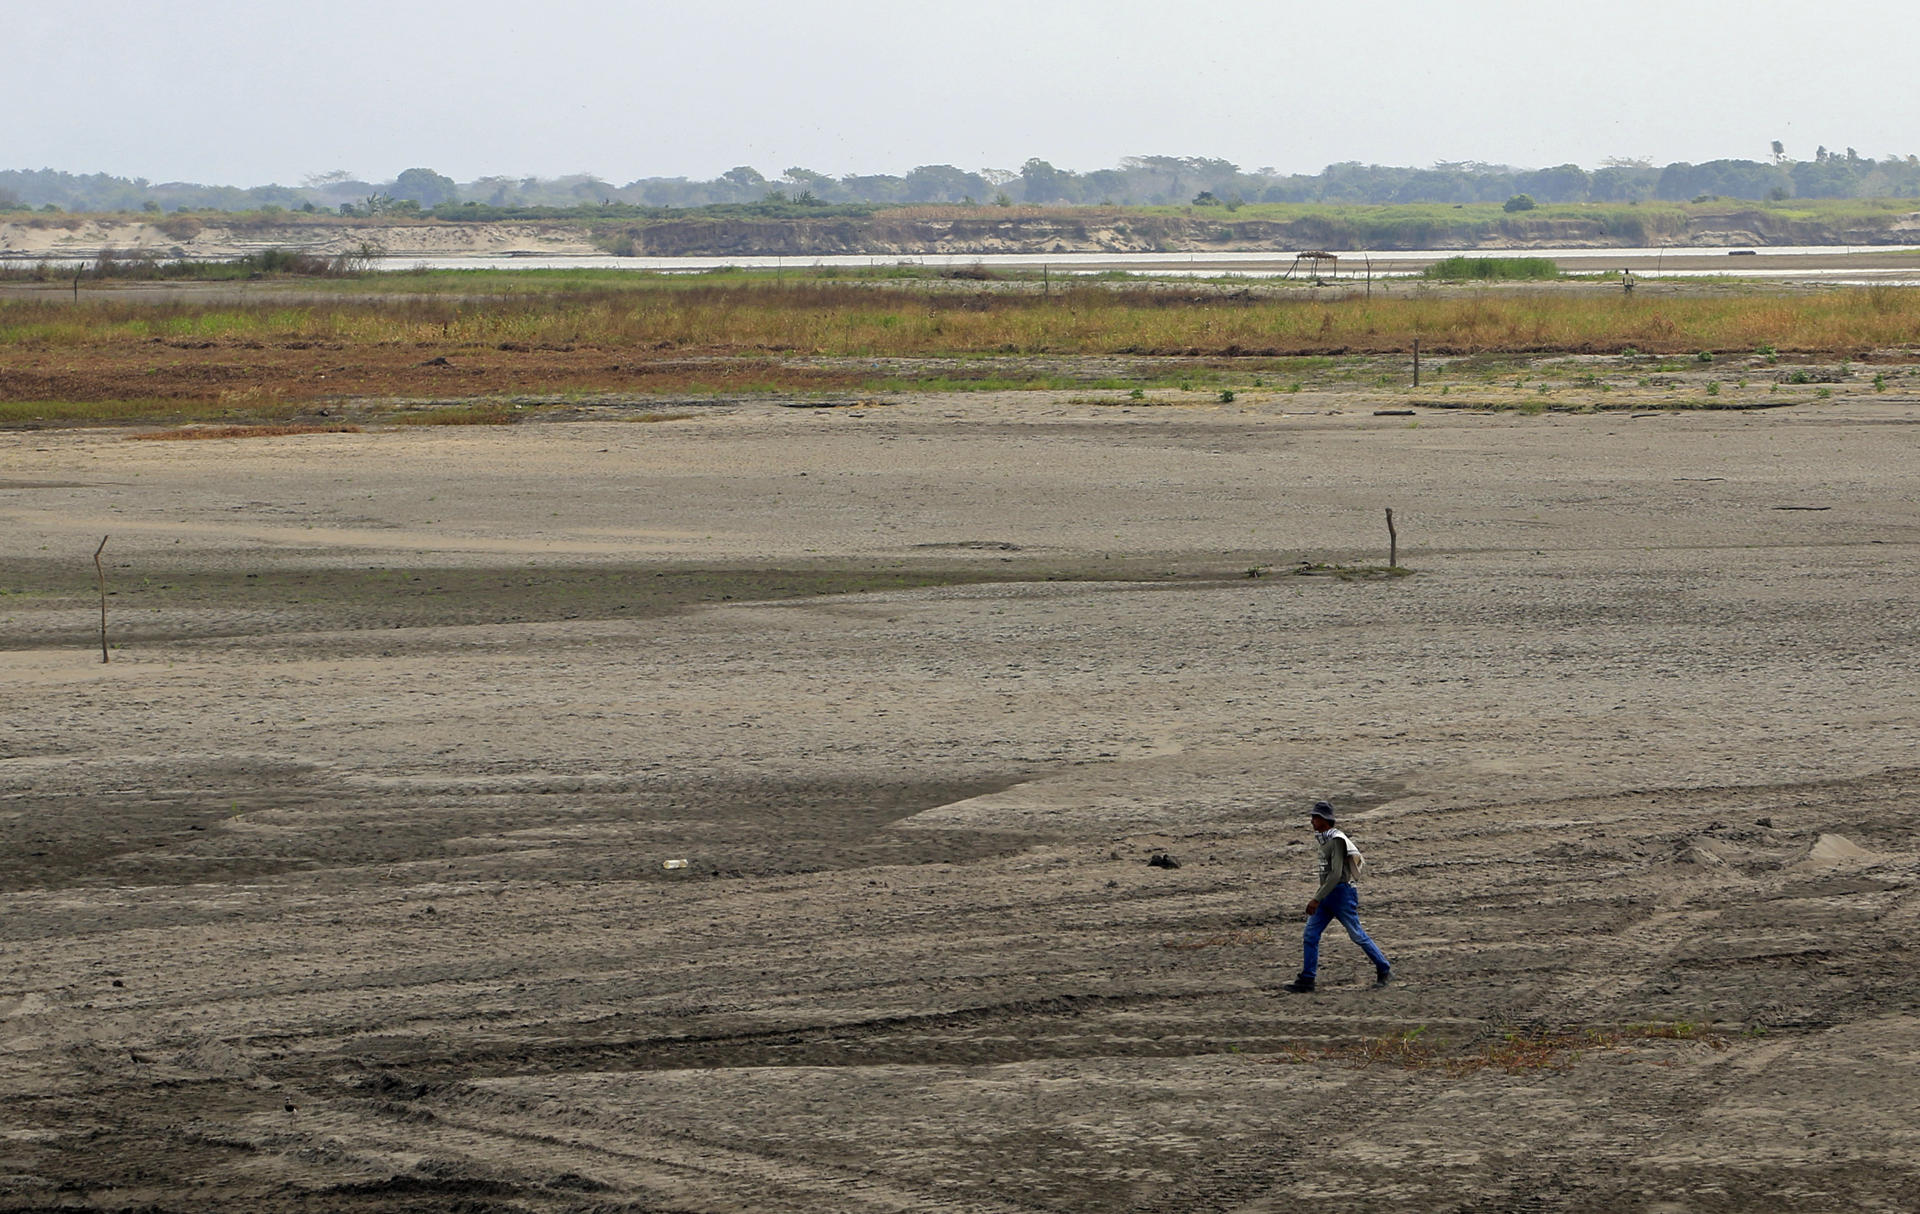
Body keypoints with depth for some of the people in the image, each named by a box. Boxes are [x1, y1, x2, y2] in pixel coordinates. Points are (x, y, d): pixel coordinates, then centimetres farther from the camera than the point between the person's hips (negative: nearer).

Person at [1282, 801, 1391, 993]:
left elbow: (1336, 874, -25)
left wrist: (1317, 899, -27)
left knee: (1357, 935, 1)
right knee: (1310, 934, 0)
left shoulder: (1336, 840, -18)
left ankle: (1384, 970, 17)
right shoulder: (1324, 839, 12)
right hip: (1327, 895, 9)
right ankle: (1306, 979, 1)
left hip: (1341, 892, -9)